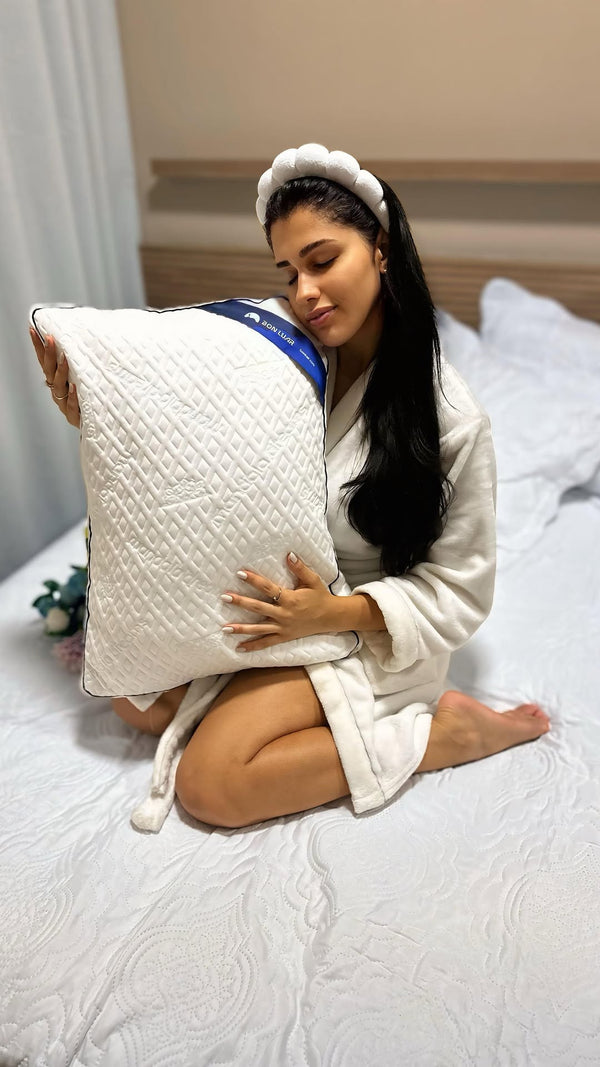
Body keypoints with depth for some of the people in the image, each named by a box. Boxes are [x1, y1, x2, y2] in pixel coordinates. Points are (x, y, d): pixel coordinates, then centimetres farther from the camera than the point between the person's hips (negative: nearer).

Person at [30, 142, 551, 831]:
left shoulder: (449, 417, -20)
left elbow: (458, 591, -12)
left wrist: (337, 613, -24)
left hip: (369, 629, -5)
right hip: (264, 598, 5)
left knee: (210, 783, -17)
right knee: (136, 698, -7)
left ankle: (448, 730, -6)